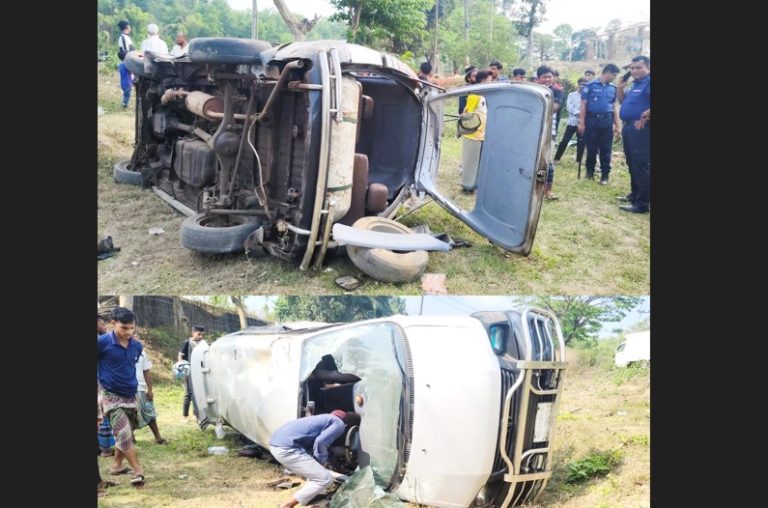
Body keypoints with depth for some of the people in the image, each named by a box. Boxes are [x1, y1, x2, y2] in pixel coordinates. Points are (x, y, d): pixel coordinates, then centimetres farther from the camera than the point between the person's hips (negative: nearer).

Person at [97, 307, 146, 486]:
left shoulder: (137, 346, 1)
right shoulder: (103, 342, -16)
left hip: (130, 396, 6)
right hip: (111, 396, -5)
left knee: (124, 434, 14)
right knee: (123, 434, -13)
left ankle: (117, 465, 31)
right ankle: (139, 471, -9)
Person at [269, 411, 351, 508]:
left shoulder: (327, 419, 28)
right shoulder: (339, 424, 3)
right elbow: (320, 442, -12)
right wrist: (321, 462, 4)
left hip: (277, 442, 10)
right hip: (287, 449, -10)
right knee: (325, 479, -3)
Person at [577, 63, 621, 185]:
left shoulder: (613, 88, 9)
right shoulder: (590, 85, -2)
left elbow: (615, 107, 14)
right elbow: (583, 105, -2)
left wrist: (618, 125, 10)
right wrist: (581, 123, -8)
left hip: (607, 120, 3)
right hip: (591, 119, -3)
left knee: (605, 149, 3)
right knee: (591, 148, 5)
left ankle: (605, 175, 10)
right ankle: (590, 171, 22)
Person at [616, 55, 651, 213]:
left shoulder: (648, 83, -12)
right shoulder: (635, 84, 18)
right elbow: (622, 102, 25)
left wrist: (644, 117, -20)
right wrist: (620, 87, 10)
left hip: (641, 129, -10)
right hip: (629, 127, 10)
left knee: (641, 166, -10)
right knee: (633, 164, 18)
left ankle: (643, 203, -10)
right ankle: (635, 194, 30)